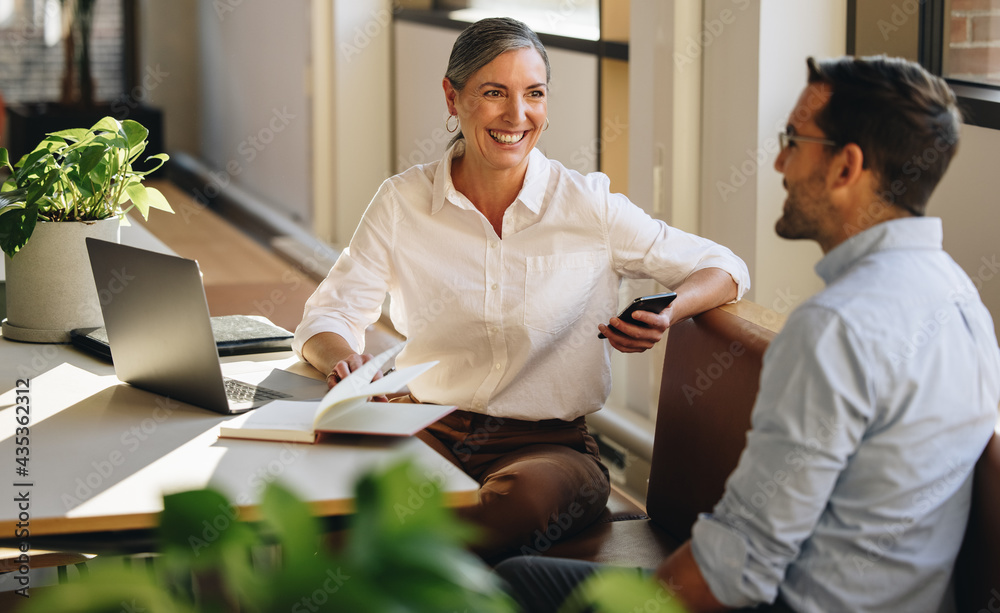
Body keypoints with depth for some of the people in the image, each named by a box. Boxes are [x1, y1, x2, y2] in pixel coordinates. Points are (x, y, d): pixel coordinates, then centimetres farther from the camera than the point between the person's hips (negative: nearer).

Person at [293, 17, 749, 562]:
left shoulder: (588, 205, -1)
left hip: (550, 444, 0)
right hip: (428, 434, 1)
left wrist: (666, 315, -17)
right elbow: (328, 316, 6)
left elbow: (724, 269, 6)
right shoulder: (402, 203, 3)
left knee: (525, 495, -38)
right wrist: (341, 358, -20)